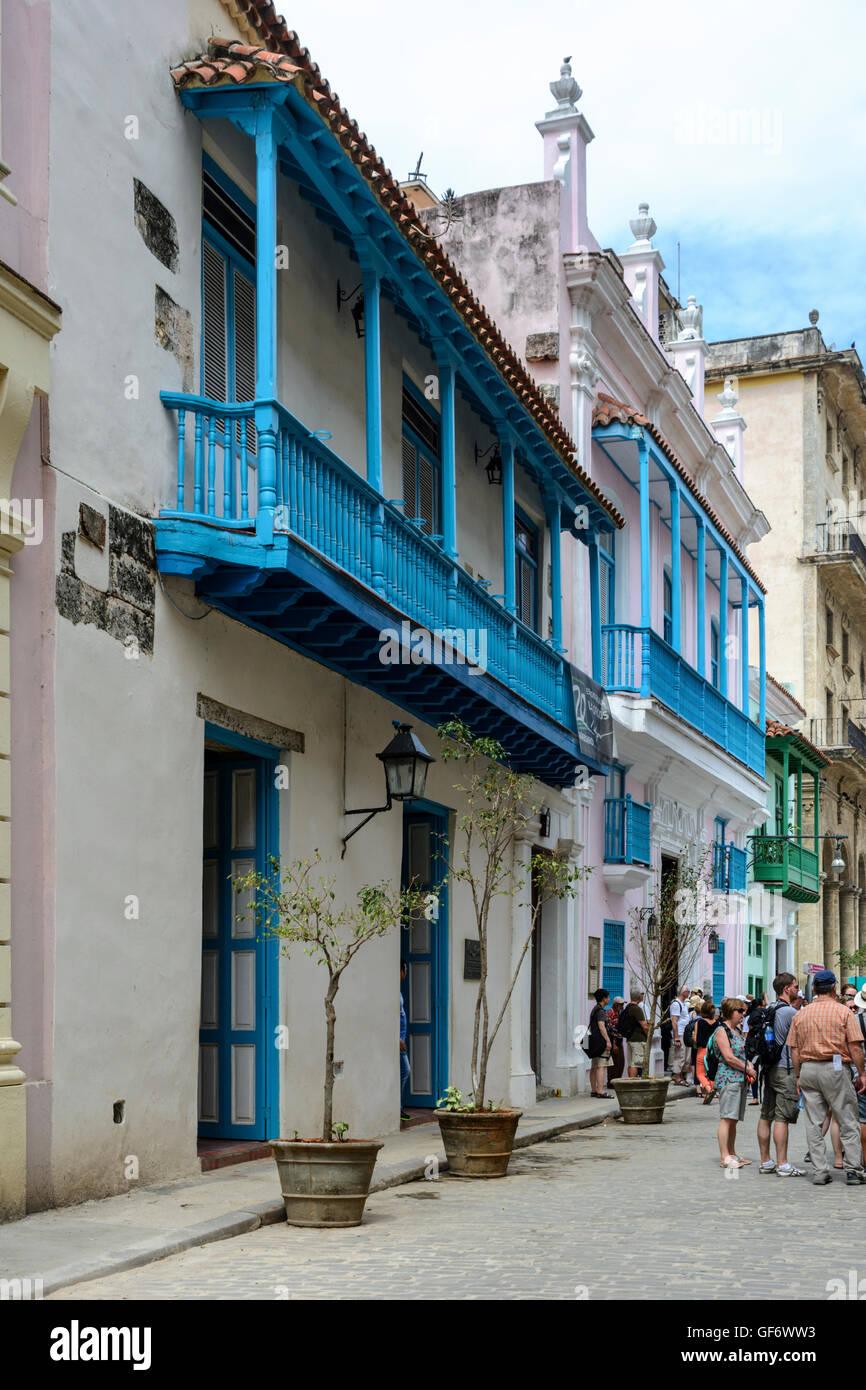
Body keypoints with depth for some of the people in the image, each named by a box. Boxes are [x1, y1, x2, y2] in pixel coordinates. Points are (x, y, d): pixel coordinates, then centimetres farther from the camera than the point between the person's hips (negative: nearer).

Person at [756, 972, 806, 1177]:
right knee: (782, 1118, -8)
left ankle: (765, 1162, 13)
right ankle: (783, 1165, -7)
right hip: (786, 1069, -8)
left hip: (769, 1068, 8)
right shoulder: (791, 1012, -12)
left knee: (766, 1116, 9)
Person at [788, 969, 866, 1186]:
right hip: (835, 1068, -4)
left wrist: (798, 1076, 13)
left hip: (808, 1069, 4)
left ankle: (820, 1172, 6)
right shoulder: (843, 1011, -4)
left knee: (814, 1124, 6)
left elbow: (794, 1049, 8)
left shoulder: (800, 1014, 8)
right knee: (848, 1122, 4)